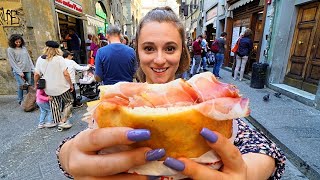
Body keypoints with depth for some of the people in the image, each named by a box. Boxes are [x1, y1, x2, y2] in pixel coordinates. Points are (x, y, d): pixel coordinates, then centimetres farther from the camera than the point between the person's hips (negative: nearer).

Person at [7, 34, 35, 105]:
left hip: (28, 70, 4)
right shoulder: (10, 50, 0)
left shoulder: (24, 48, 12)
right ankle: (20, 101, 10)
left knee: (31, 85, 1)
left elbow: (29, 58, 14)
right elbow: (12, 62, -4)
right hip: (18, 71, -4)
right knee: (21, 85, -5)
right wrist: (20, 72, -10)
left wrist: (33, 68, 6)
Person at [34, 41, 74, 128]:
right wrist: (71, 84, -7)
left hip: (49, 88, 5)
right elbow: (66, 74, -18)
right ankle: (63, 121, 8)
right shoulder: (59, 58, -15)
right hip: (61, 87, -4)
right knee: (68, 102, 14)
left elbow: (36, 74, 3)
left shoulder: (40, 59, -1)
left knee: (54, 105, 19)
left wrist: (36, 85, 19)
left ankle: (56, 121, 33)